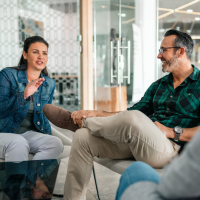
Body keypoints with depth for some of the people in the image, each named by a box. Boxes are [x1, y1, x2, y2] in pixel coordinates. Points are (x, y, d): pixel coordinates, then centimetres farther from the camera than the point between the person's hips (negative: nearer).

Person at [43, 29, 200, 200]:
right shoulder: (158, 85, 22)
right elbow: (131, 112, 19)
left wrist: (173, 132, -16)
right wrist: (95, 114, 7)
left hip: (171, 148, -7)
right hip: (137, 143, 7)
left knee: (134, 119, -37)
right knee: (83, 136, -10)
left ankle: (75, 120, -8)